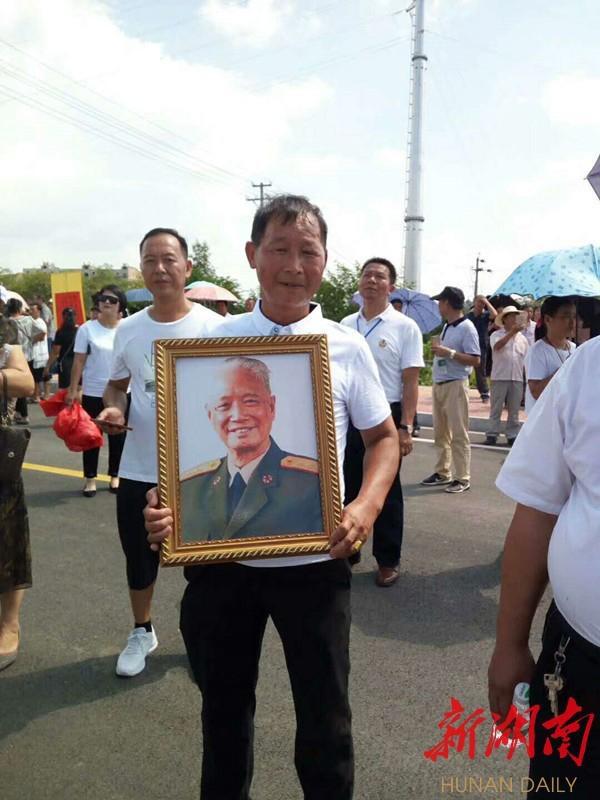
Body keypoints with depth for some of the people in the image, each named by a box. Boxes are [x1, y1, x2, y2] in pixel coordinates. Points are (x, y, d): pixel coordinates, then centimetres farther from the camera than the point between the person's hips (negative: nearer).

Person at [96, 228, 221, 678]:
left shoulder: (214, 327, -10)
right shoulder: (128, 330, 2)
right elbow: (116, 384, 14)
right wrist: (113, 409, -7)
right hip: (139, 468, 3)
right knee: (139, 557, 18)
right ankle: (142, 633, 42)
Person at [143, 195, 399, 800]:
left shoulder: (346, 348, -4)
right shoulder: (214, 342, -1)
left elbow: (383, 438, 4)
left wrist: (366, 508, -13)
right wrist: (161, 500, -14)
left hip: (314, 557, -1)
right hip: (220, 554, 2)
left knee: (324, 711, 14)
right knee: (223, 704, 22)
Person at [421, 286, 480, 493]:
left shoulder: (466, 327, -11)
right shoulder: (446, 327, 14)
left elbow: (475, 360, -16)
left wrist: (449, 353, -21)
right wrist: (437, 349, 3)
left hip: (455, 386, -9)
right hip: (438, 384, 9)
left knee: (458, 435, -3)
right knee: (440, 433, 13)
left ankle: (462, 478, 4)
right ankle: (442, 473, 23)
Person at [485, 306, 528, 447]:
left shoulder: (522, 338, 13)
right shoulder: (497, 334, 0)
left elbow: (526, 360, 16)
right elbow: (497, 346, -23)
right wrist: (512, 332, -28)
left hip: (517, 378, 4)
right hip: (500, 377, -4)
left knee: (514, 410, 7)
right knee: (496, 408, 1)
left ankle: (512, 435, 14)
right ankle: (492, 434, 7)